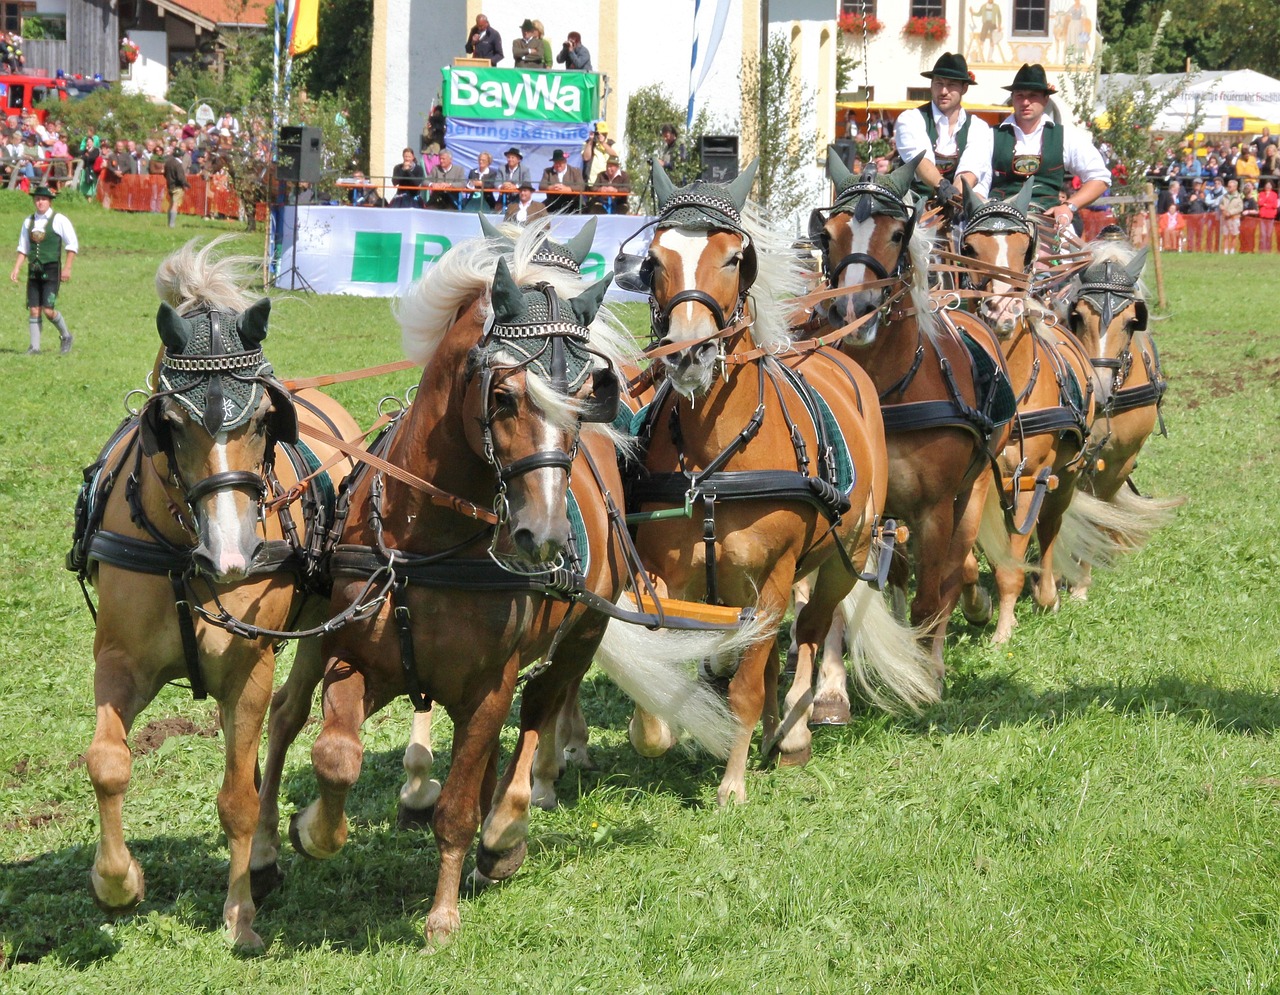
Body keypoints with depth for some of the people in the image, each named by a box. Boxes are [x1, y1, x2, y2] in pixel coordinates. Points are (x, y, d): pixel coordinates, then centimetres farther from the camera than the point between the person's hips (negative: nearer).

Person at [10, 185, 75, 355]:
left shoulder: (59, 220, -4)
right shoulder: (29, 222, 10)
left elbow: (72, 246, -3)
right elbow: (23, 249, 15)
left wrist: (67, 268, -9)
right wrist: (16, 269, 5)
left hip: (51, 270, -5)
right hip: (34, 271, 5)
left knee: (48, 310, -12)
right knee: (33, 310, 0)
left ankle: (65, 336, 12)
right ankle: (34, 346, 7)